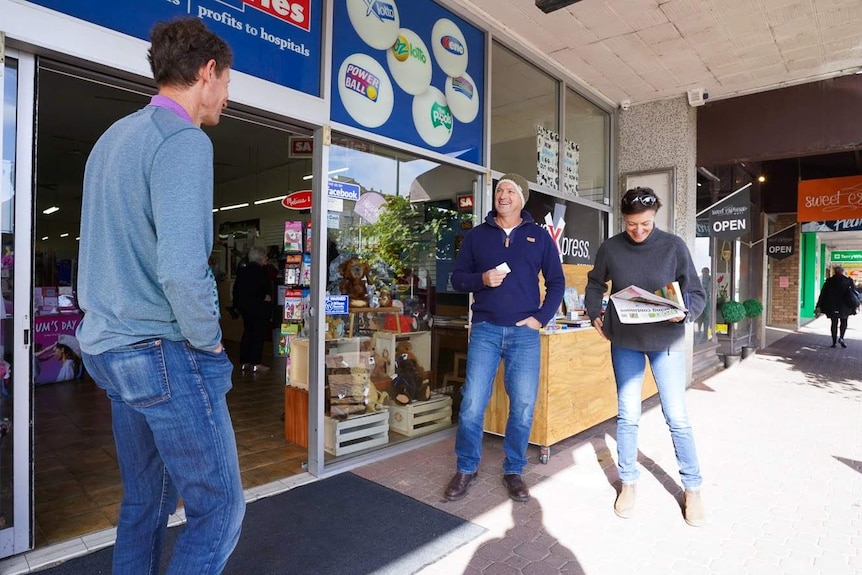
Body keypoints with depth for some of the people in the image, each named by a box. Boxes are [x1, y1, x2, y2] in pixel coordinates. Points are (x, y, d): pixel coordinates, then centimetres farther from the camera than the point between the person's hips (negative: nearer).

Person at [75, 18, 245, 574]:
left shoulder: (112, 137, 14)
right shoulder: (184, 141, -15)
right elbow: (182, 271, -27)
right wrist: (208, 340, -11)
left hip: (111, 348, 10)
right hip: (166, 353, -9)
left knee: (146, 499, 21)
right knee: (219, 506, 4)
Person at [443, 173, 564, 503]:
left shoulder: (539, 237, 9)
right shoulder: (476, 235, 8)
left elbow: (556, 282, 11)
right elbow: (457, 278, 8)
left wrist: (542, 317, -1)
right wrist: (482, 279, -12)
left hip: (524, 332, 1)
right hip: (485, 330, 0)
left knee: (523, 405, 4)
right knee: (472, 403, -1)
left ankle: (514, 471, 23)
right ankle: (466, 469, 19)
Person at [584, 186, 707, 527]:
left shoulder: (674, 246, -7)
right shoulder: (610, 249, -3)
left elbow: (696, 294, -3)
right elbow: (595, 286, 13)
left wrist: (684, 311, -23)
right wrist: (595, 314, -1)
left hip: (666, 340, -1)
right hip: (625, 341, 1)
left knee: (677, 417, 4)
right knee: (627, 416, 9)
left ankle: (693, 489, 23)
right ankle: (628, 484, 25)